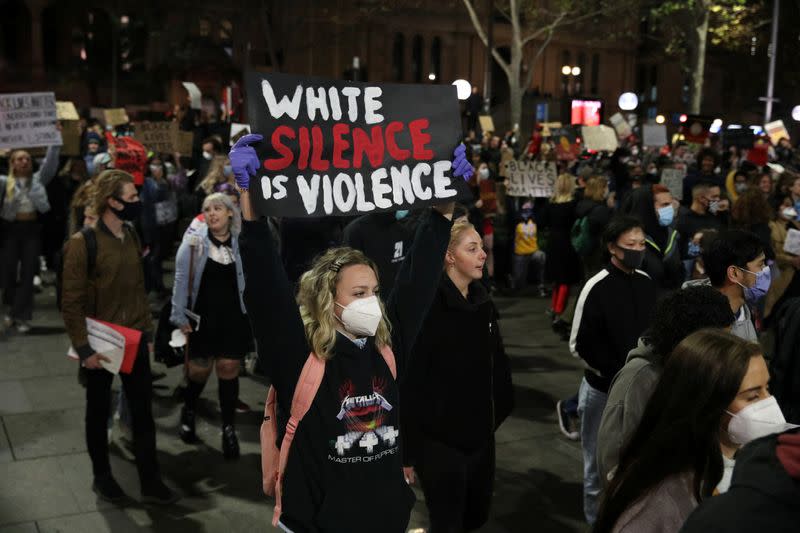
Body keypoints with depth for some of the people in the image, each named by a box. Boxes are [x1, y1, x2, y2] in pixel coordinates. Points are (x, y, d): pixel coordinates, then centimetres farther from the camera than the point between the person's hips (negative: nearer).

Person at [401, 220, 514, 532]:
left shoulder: (482, 299, 4)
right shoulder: (426, 306, -19)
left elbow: (495, 362, 10)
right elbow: (408, 381, -19)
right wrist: (408, 450, -17)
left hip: (480, 435, 7)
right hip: (439, 440, -7)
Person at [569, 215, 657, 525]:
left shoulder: (646, 282, 2)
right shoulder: (597, 288, -15)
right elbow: (580, 345, -13)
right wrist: (614, 374, -15)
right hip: (604, 389, -5)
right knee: (600, 462, 9)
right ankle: (598, 519, 25)